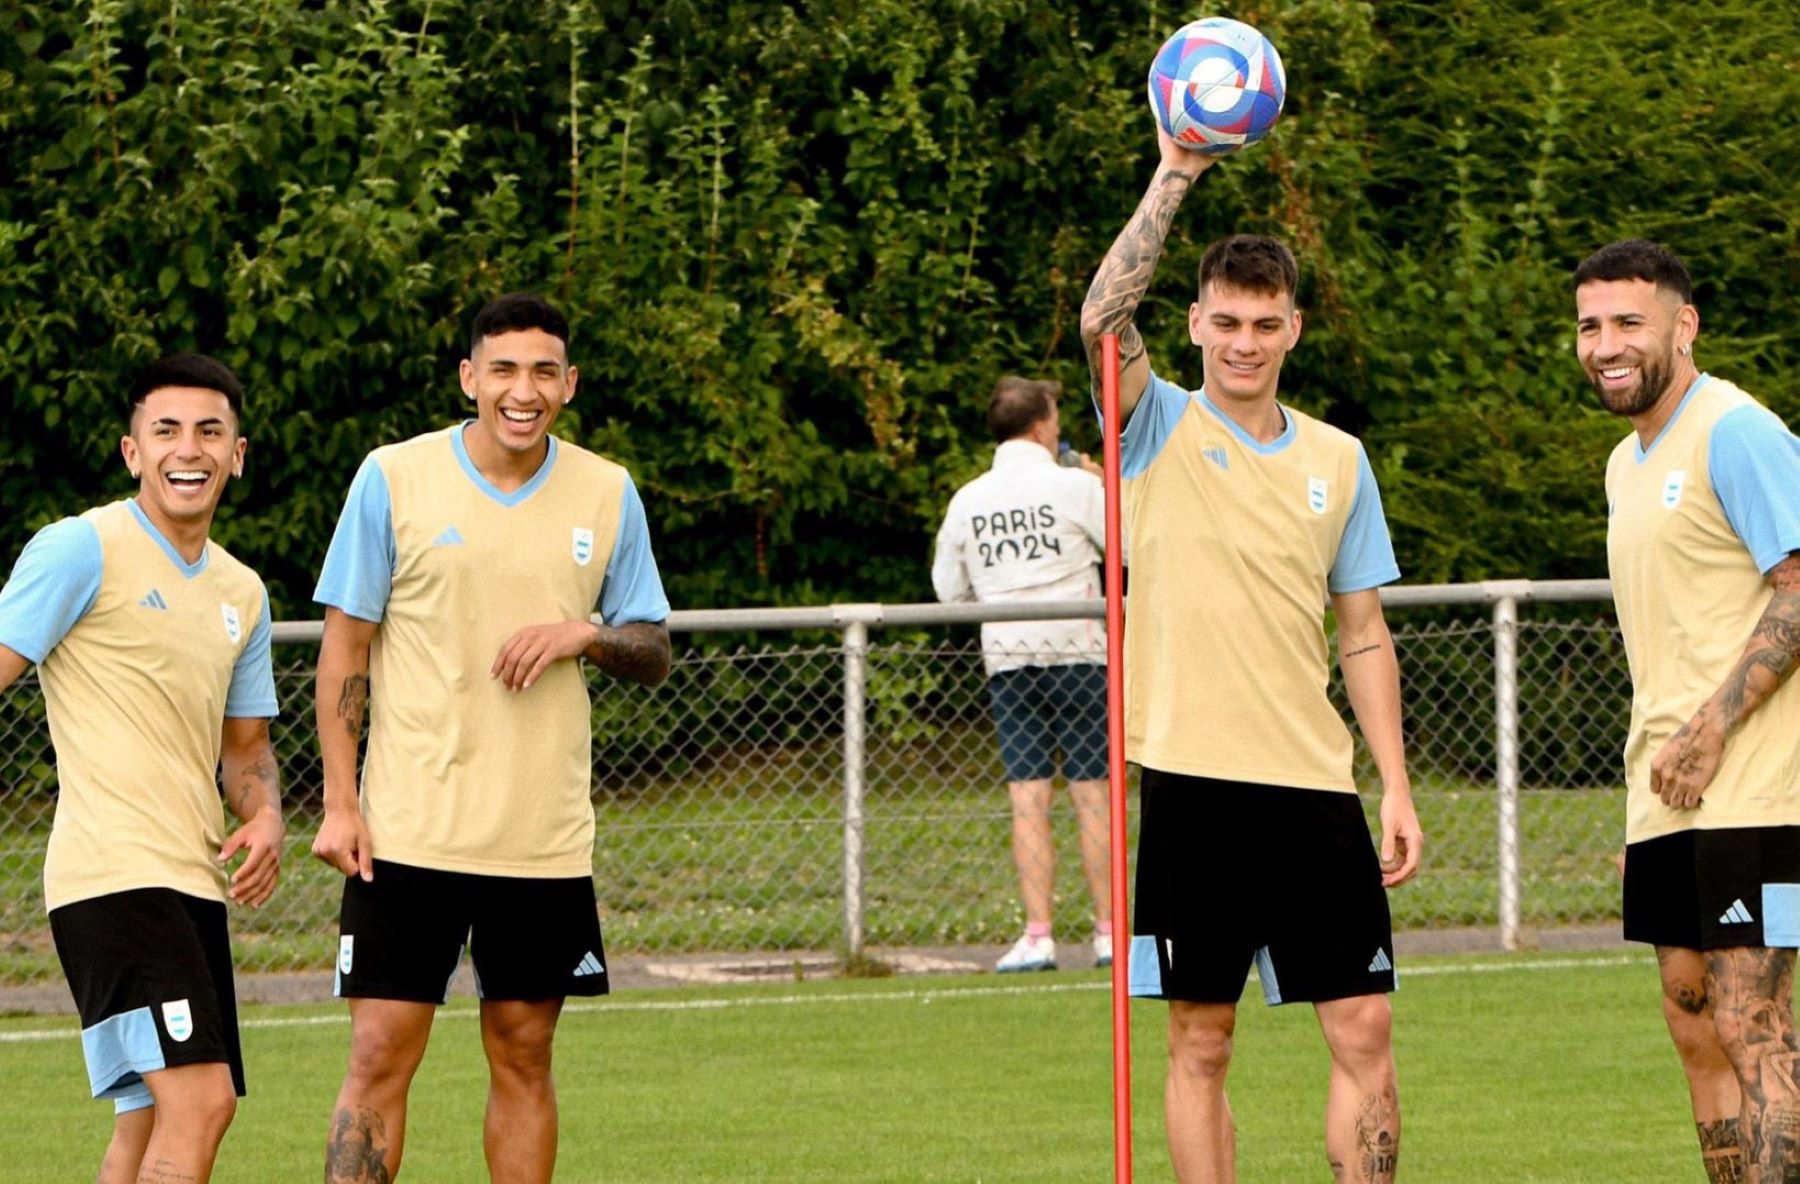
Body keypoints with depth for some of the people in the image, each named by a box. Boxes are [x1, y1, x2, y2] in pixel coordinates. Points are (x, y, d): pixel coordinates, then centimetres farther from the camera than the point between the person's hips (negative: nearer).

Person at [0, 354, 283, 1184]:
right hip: (113, 872, -8)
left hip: (195, 881, 8)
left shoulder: (241, 593, 18)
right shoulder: (82, 550, -5)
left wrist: (265, 817, 5)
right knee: (200, 1101, -20)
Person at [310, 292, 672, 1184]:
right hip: (410, 832, -3)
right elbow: (344, 645, 1)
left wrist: (584, 635, -11)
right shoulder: (393, 479, -2)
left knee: (524, 1058, 7)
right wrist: (339, 802, -6)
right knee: (380, 1053, -6)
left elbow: (654, 653, 11)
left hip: (547, 839, 3)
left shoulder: (607, 494, 5)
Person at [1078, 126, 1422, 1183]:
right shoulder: (1161, 430, 3)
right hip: (1194, 780, -3)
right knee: (1201, 1041, 2)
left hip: (1314, 785, 3)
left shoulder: (1337, 460, 11)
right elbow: (1104, 322, -17)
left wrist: (1399, 788, 6)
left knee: (1365, 1030, -2)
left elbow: (1365, 636, 14)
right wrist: (1177, 174, -23)